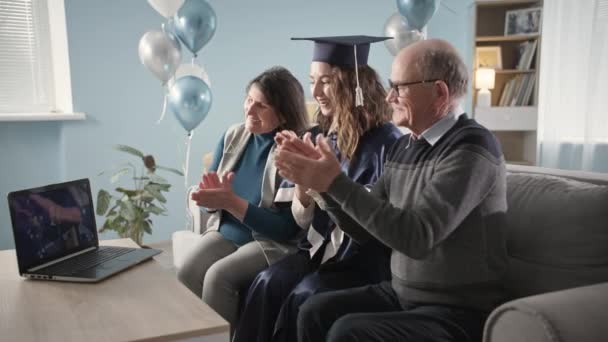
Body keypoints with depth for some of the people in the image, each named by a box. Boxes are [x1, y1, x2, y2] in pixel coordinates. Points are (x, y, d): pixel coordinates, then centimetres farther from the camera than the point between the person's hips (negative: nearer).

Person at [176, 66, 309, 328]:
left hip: (272, 242, -5)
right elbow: (213, 200, 9)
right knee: (186, 274, -19)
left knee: (218, 276, -26)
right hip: (225, 231, 5)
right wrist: (212, 195, -17)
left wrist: (232, 202, -23)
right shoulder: (233, 136, 3)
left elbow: (287, 229, -16)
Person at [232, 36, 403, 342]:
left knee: (303, 297, -27)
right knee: (268, 283, -22)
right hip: (322, 249, 5)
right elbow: (304, 220, 6)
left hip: (368, 260, -5)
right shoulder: (317, 136, 6)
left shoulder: (386, 142, -12)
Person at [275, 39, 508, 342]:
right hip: (402, 294, 7)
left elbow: (417, 236, -29)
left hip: (458, 313, -7)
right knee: (315, 311, -7)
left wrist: (336, 183, -28)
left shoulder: (470, 150, -19)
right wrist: (322, 179, -7)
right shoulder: (405, 146, 5)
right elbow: (360, 224, 9)